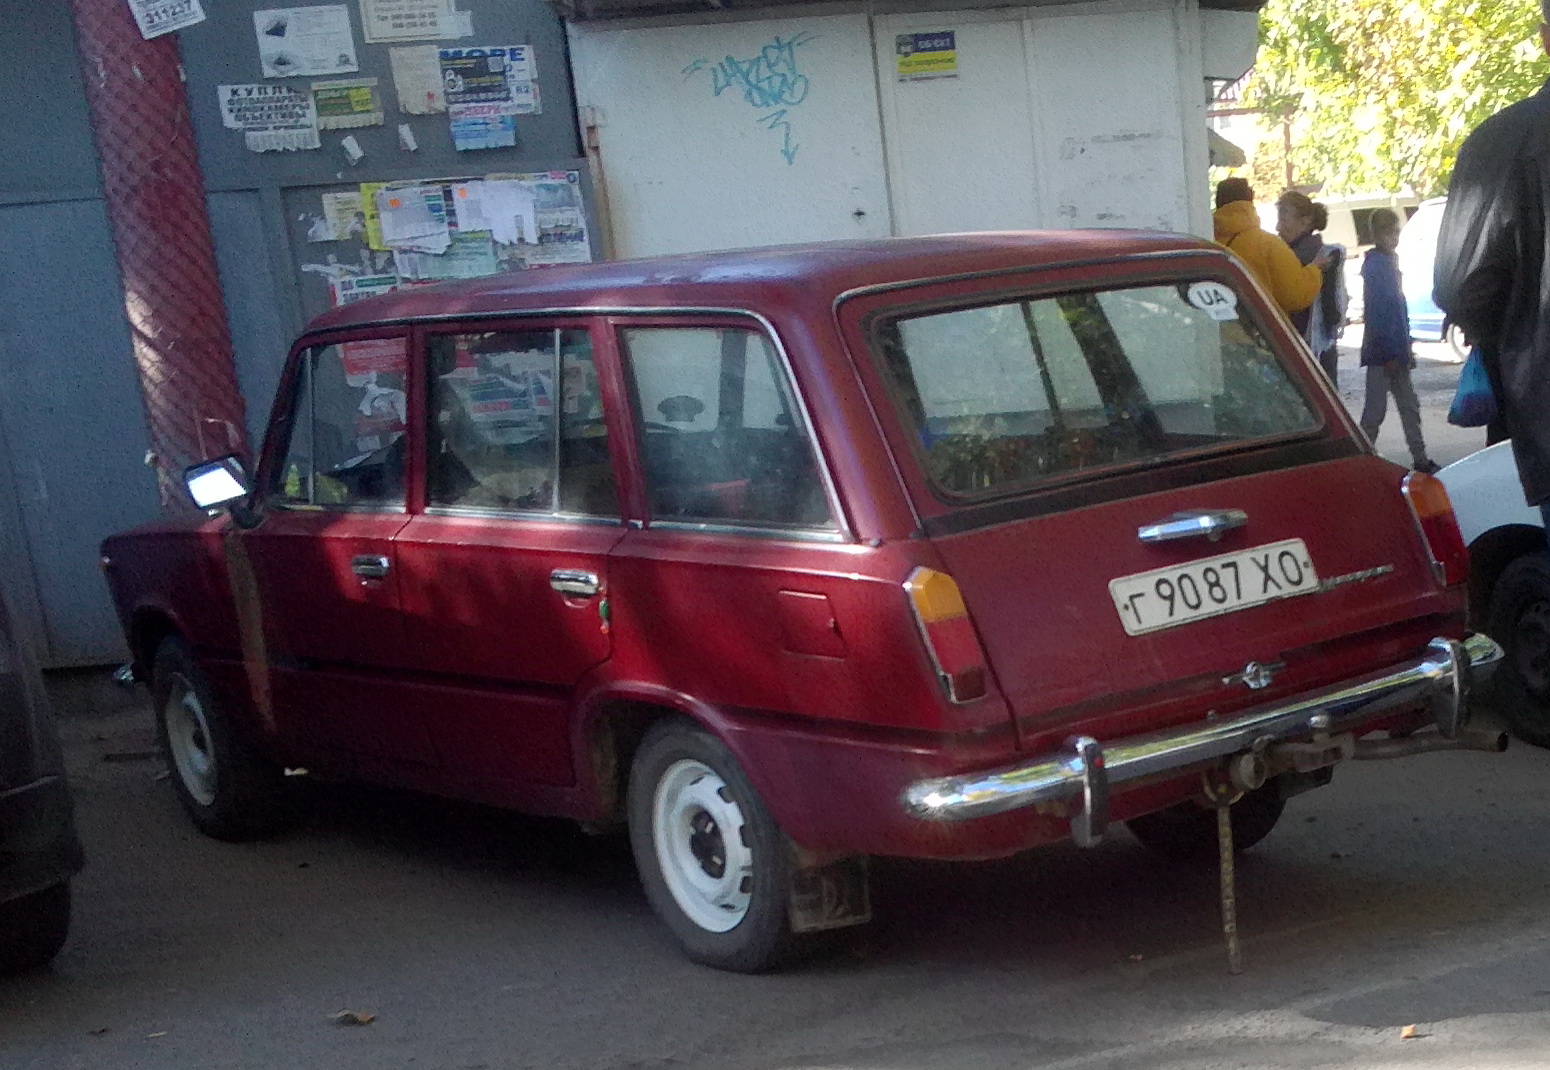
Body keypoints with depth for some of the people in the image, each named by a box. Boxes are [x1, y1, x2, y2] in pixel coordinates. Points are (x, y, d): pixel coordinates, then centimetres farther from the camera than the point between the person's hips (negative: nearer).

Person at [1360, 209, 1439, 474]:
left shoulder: (1390, 261, 14)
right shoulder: (1374, 265, -14)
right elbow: (1374, 312, -19)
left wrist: (1405, 348, 18)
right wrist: (1391, 353, -21)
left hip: (1397, 350, 9)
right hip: (1382, 352, -9)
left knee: (1409, 407, 13)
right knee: (1375, 411, -4)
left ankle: (1420, 460, 20)